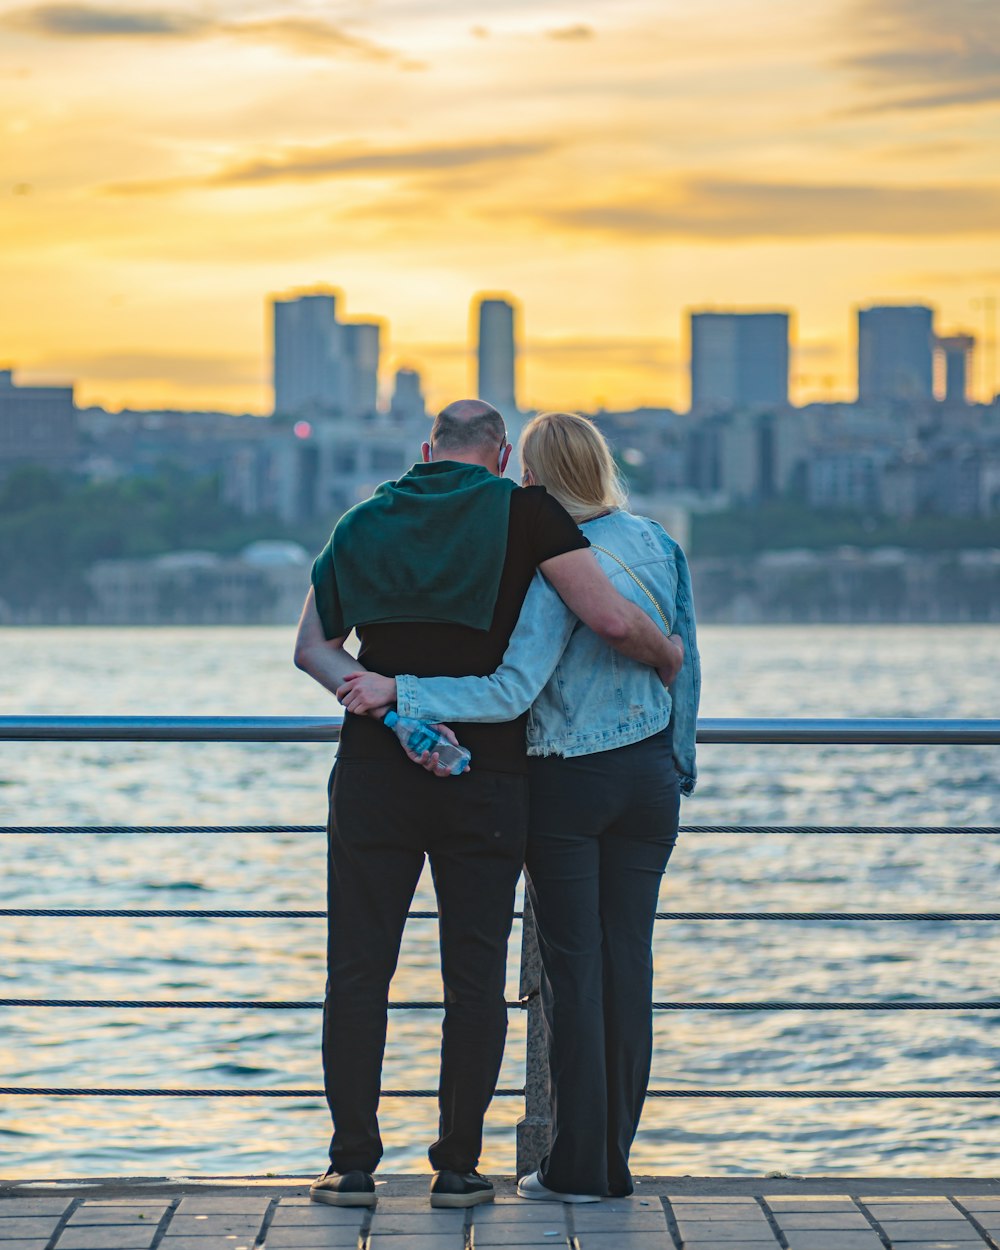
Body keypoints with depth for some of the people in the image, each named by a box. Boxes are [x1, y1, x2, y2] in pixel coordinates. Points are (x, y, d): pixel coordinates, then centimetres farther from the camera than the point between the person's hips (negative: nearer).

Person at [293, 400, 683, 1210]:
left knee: (359, 969, 6)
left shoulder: (367, 520, 11)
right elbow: (613, 621, -9)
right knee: (475, 975, 4)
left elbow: (312, 643, 8)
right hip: (486, 772, -2)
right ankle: (458, 1167, 5)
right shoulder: (522, 512, -2)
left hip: (375, 769, 2)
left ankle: (353, 1165, 5)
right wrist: (668, 655, 9)